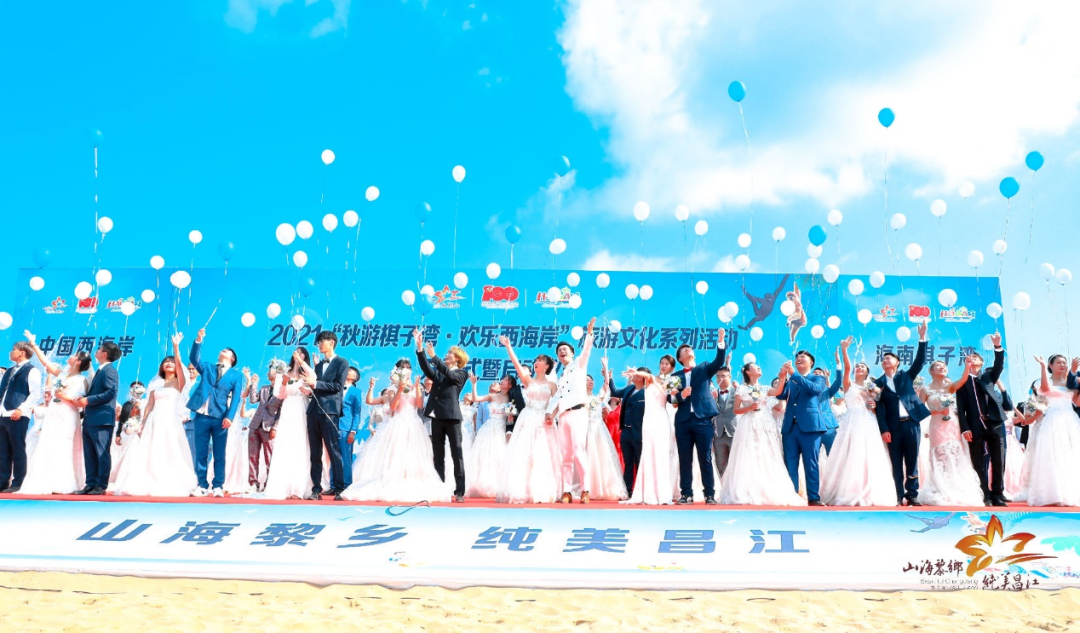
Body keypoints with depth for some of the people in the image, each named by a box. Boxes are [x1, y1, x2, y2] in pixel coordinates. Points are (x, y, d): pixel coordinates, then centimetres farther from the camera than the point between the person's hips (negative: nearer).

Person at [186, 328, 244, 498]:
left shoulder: (236, 375, 9)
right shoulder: (207, 368, 18)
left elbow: (236, 397, 0)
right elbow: (194, 358, 0)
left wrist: (229, 417, -13)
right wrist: (198, 340, -12)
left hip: (220, 417, -2)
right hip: (202, 415, 2)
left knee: (219, 454, 1)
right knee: (200, 453, 2)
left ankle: (218, 487, 5)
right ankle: (202, 486, 6)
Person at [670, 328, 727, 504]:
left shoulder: (704, 369, 12)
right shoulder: (676, 376, 15)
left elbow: (719, 361, -6)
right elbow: (670, 398, 7)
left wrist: (721, 341, -19)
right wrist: (681, 395, -13)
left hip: (702, 419, -2)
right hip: (683, 421, 2)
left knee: (705, 458, -2)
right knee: (685, 459, 2)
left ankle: (710, 494, 0)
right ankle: (686, 494, 6)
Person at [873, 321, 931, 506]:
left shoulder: (906, 376, 14)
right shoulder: (878, 383, 9)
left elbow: (919, 361, 2)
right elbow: (879, 407, 2)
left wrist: (922, 338, -6)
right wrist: (884, 429, -8)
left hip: (911, 423, 1)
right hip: (893, 426, -1)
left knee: (912, 461, 2)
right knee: (896, 463, 0)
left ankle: (912, 495, 6)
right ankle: (899, 496, 3)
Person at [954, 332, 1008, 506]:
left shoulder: (988, 376, 17)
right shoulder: (962, 382, 12)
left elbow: (999, 366, -2)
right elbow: (960, 408, 4)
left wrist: (997, 346, -16)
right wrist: (965, 428, -7)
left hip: (995, 424, 1)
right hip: (975, 427, -1)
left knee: (998, 462, 0)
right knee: (979, 464, -1)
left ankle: (997, 495, 5)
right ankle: (984, 496, 4)